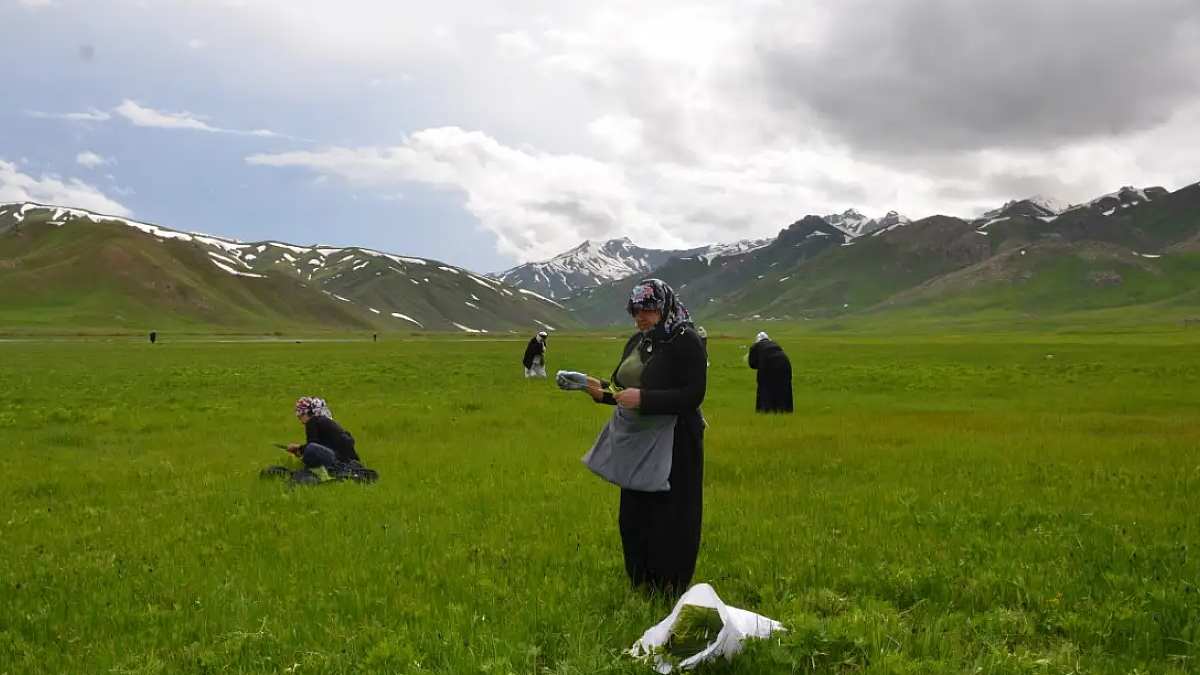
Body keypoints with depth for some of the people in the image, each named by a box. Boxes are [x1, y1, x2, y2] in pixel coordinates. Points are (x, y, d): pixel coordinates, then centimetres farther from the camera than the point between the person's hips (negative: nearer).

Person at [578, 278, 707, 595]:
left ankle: (670, 589, 16)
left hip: (676, 446, -8)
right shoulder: (637, 341, 10)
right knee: (634, 516, 13)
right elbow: (622, 385, 15)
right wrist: (602, 391, -7)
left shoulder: (687, 342, -14)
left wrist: (643, 399, -28)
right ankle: (642, 583, 29)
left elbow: (692, 396, -21)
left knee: (670, 520, 0)